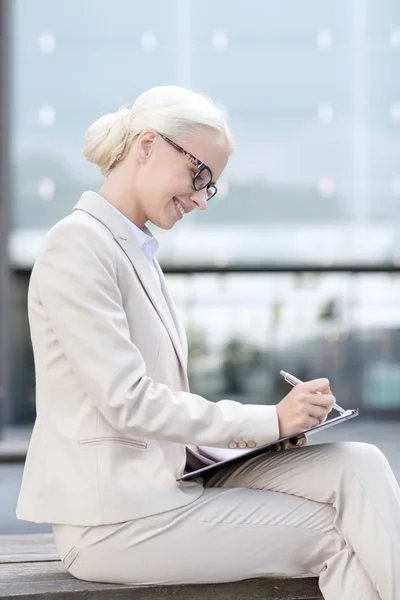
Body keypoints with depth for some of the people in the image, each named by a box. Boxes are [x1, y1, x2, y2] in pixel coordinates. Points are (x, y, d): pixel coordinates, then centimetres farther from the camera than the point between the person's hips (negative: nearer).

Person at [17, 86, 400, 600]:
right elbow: (126, 402, -18)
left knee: (358, 467, -11)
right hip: (114, 516, -8)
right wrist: (268, 421, -16)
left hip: (164, 479, 8)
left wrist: (245, 429, 2)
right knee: (336, 532, -13)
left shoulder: (138, 251, 18)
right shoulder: (78, 243, -11)